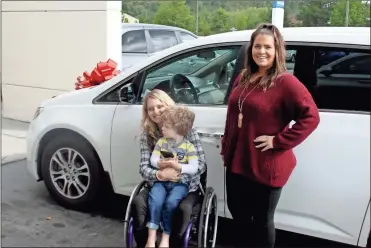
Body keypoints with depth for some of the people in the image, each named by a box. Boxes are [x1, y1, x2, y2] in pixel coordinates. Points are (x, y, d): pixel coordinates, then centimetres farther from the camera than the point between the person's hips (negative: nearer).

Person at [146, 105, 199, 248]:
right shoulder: (161, 142, 8)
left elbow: (194, 168, -12)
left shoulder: (188, 147, -4)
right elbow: (153, 160, 3)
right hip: (161, 180, 3)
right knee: (155, 201, -26)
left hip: (180, 183, -2)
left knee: (170, 202, -28)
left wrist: (178, 166, -24)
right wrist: (160, 163, -18)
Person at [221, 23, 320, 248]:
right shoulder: (243, 78, 9)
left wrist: (279, 141, -20)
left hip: (266, 165, -7)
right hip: (237, 161, 8)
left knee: (262, 219, 10)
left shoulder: (285, 82, -15)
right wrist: (227, 144, 17)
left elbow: (311, 117, -20)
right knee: (237, 211, 22)